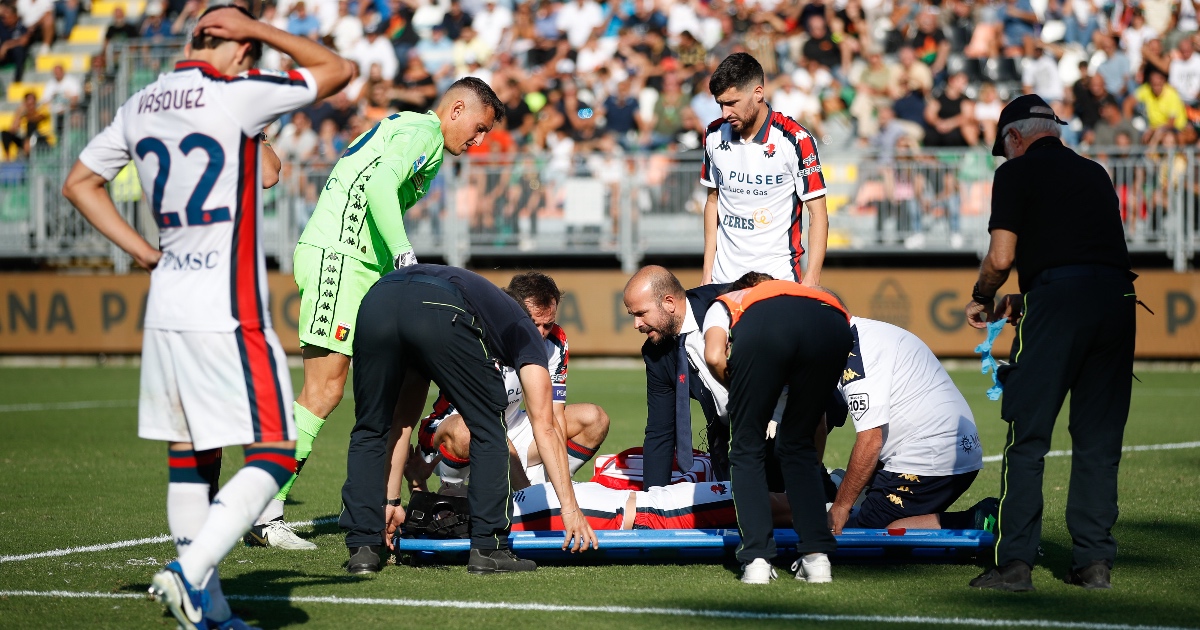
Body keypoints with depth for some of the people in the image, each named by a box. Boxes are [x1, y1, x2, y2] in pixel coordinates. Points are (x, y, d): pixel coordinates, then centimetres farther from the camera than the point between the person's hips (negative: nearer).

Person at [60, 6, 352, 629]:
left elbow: (80, 183, 21)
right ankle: (191, 571, -17)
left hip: (166, 310, 8)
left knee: (189, 458, 12)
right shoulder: (238, 94, -11)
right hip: (227, 315, -7)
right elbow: (337, 70, 2)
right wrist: (255, 28, 5)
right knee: (274, 455, -2)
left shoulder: (142, 104, 9)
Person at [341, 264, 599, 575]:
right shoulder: (522, 328, 34)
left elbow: (402, 422, 46)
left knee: (369, 430, 23)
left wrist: (390, 500, 50)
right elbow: (544, 426, 23)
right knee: (488, 429, 16)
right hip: (441, 313, -4)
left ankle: (362, 548, 16)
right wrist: (570, 509, 22)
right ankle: (487, 548, 15)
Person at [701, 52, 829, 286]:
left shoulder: (795, 140, -10)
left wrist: (811, 279, -13)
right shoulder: (714, 136, 4)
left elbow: (818, 214, -6)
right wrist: (707, 273, 11)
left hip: (779, 277, -4)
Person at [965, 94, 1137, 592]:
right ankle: (1094, 562, 8)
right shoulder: (1095, 173, 25)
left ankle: (1015, 563, -5)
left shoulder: (1017, 172, 7)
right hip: (1118, 296, 6)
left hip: (1058, 297, -5)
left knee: (1027, 437, -2)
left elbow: (1001, 257, -2)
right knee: (1099, 440, 10)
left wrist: (981, 300, 18)